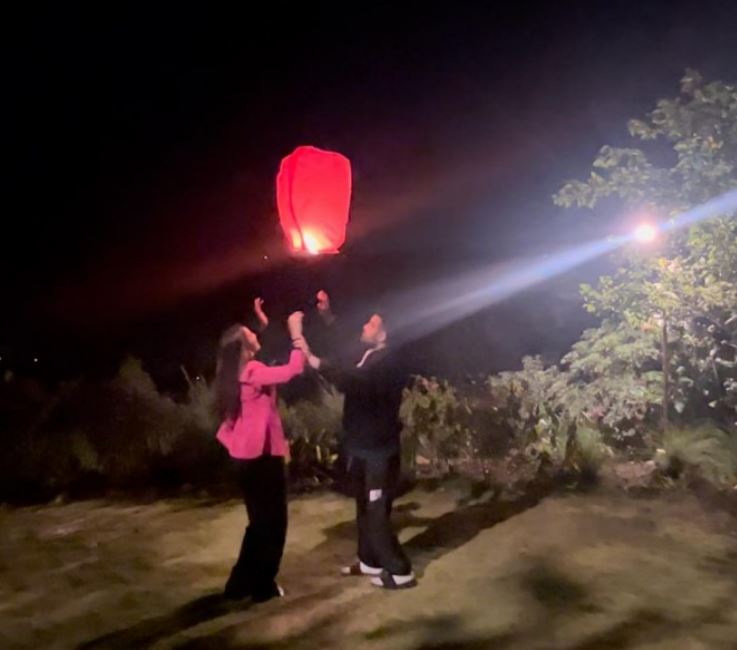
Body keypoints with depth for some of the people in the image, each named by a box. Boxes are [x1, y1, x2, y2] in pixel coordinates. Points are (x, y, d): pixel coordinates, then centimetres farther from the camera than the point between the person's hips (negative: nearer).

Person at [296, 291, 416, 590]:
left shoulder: (386, 361, -20)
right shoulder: (368, 355, 9)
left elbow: (353, 379, -38)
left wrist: (313, 360, -40)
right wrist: (326, 313, 17)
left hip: (378, 450, -10)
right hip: (363, 446, 10)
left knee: (376, 512, -4)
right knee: (365, 508, 20)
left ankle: (400, 571, 7)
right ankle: (369, 561, 34)